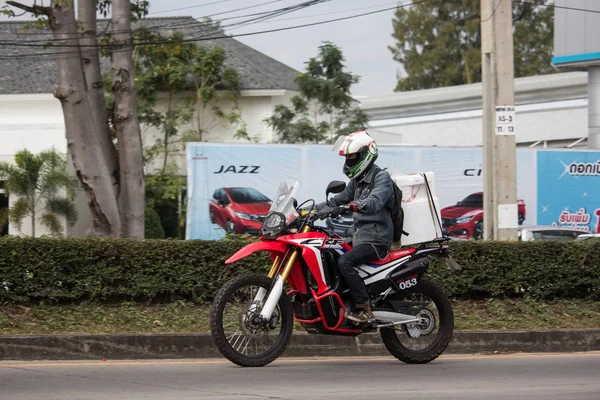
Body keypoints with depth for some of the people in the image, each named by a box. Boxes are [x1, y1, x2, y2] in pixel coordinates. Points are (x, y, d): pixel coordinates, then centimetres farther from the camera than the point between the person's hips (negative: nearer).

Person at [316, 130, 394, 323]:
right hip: (360, 237, 10)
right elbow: (339, 200, 23)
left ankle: (364, 309, -27)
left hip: (377, 240, -10)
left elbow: (374, 202, -30)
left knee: (345, 262, -29)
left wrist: (350, 206, -46)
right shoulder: (357, 181, 19)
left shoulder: (382, 177, -11)